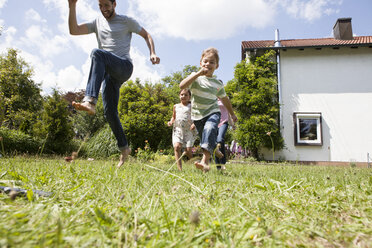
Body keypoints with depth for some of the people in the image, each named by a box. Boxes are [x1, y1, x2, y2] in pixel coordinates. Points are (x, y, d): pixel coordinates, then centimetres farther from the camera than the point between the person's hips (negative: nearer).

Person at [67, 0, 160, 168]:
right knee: (110, 112, -3)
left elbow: (146, 35, 14)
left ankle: (90, 101, -51)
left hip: (124, 66, -5)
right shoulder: (97, 23, 23)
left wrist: (152, 53, -3)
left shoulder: (126, 21, 13)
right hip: (108, 72, 5)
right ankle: (124, 148, 11)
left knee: (97, 53, -35)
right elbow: (74, 31, 12)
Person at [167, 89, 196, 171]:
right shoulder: (176, 106, 16)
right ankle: (180, 168, -15)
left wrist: (194, 124, -15)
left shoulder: (191, 106, 6)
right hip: (177, 130, 2)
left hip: (189, 131, -2)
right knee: (177, 147, -18)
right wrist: (171, 122, 7)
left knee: (188, 150, -8)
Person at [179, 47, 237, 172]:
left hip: (212, 112, -1)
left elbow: (225, 99, 19)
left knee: (209, 129, -31)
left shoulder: (218, 84, 3)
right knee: (204, 139, 10)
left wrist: (232, 114, 29)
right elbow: (182, 86, -23)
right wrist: (199, 73, -28)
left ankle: (205, 161, -42)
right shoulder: (195, 77, -3)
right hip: (197, 115, 2)